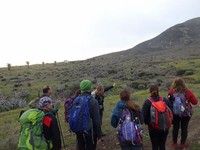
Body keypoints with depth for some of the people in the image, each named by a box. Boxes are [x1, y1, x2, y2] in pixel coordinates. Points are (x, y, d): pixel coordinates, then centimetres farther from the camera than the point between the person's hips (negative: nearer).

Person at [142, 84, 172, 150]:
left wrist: (148, 123, 6)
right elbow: (171, 113, 1)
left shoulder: (147, 102, -12)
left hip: (153, 129, -3)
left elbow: (144, 116, -12)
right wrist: (168, 123, 14)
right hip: (165, 128, 3)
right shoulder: (165, 100, -3)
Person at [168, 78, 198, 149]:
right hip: (186, 113, -1)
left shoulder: (171, 92, -17)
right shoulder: (187, 92, -19)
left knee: (175, 128, 18)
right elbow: (195, 102, -9)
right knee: (184, 128, 16)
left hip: (174, 113, 1)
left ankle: (174, 143, 31)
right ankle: (182, 144, 28)